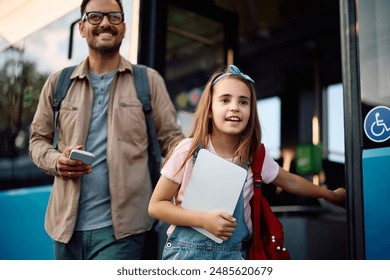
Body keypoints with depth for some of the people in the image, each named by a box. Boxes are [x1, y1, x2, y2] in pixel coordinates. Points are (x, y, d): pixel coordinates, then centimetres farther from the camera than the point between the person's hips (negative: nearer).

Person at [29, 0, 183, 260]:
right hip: (67, 223, 3)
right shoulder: (58, 82, 10)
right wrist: (55, 161, -8)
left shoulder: (149, 80, 5)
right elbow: (38, 139, 14)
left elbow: (171, 140, 2)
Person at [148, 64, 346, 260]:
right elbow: (156, 205, -9)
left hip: (234, 255, 3)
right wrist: (204, 219, -21)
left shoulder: (254, 155, -2)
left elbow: (291, 182, 16)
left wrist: (331, 195, 24)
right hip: (188, 253, -3)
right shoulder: (189, 150, -12)